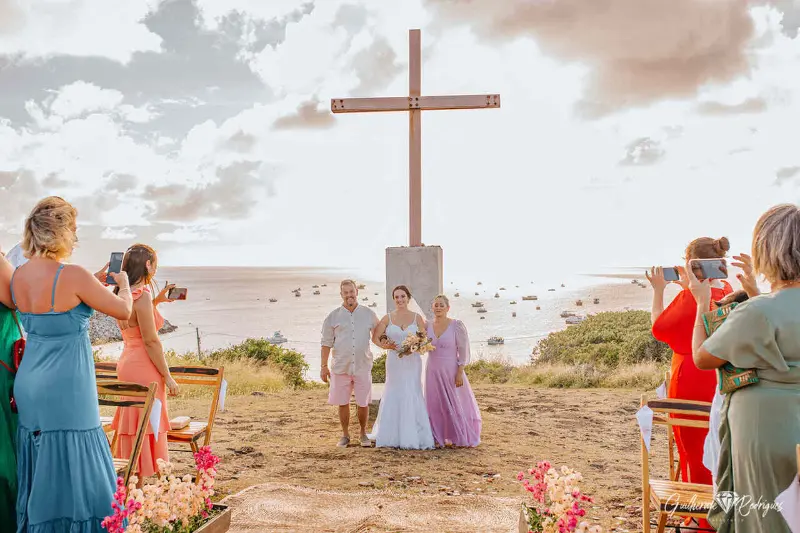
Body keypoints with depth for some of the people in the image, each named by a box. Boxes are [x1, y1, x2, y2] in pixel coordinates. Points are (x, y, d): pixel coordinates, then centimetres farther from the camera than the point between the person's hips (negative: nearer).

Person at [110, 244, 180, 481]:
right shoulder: (142, 295, -18)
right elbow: (150, 341, -19)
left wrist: (157, 301, 22)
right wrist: (167, 376, -14)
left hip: (127, 362, 9)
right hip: (143, 368, -9)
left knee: (132, 426, 17)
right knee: (145, 428, -1)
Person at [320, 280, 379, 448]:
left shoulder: (369, 314, 3)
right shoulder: (333, 317, 2)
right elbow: (327, 342, 4)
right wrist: (324, 366, 3)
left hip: (363, 366, 0)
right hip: (340, 367, 0)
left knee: (363, 403, 6)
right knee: (342, 403, 7)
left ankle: (363, 434, 24)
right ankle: (345, 435, 23)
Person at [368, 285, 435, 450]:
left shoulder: (417, 318, 2)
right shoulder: (388, 318, 3)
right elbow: (375, 338, 5)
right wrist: (385, 345, -12)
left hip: (413, 361, -1)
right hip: (394, 361, 1)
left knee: (412, 396, -1)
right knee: (393, 396, 5)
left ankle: (413, 436, 9)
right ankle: (393, 436, 16)